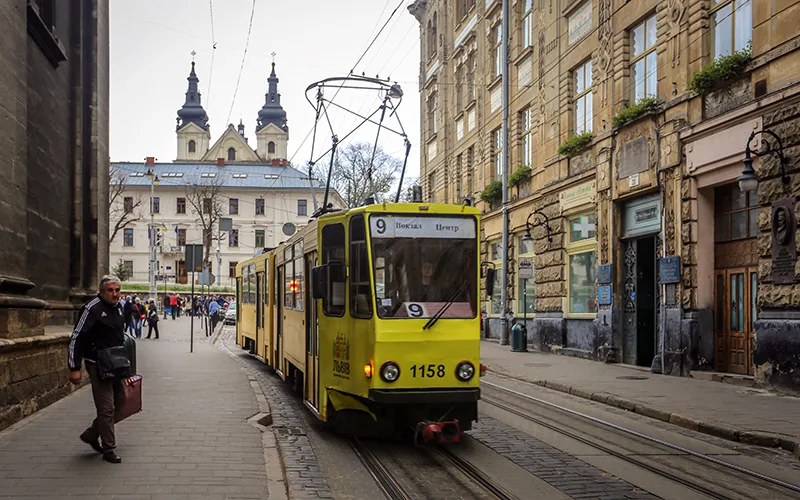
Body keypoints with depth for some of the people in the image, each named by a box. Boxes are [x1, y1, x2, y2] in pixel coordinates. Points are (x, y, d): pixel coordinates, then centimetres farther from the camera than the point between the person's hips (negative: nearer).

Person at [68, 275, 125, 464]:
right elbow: (76, 338, -16)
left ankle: (91, 435, 29)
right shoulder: (92, 309, -15)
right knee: (106, 408, -5)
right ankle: (108, 449, 6)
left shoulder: (118, 308, 11)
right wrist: (74, 368, -18)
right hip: (98, 366, -8)